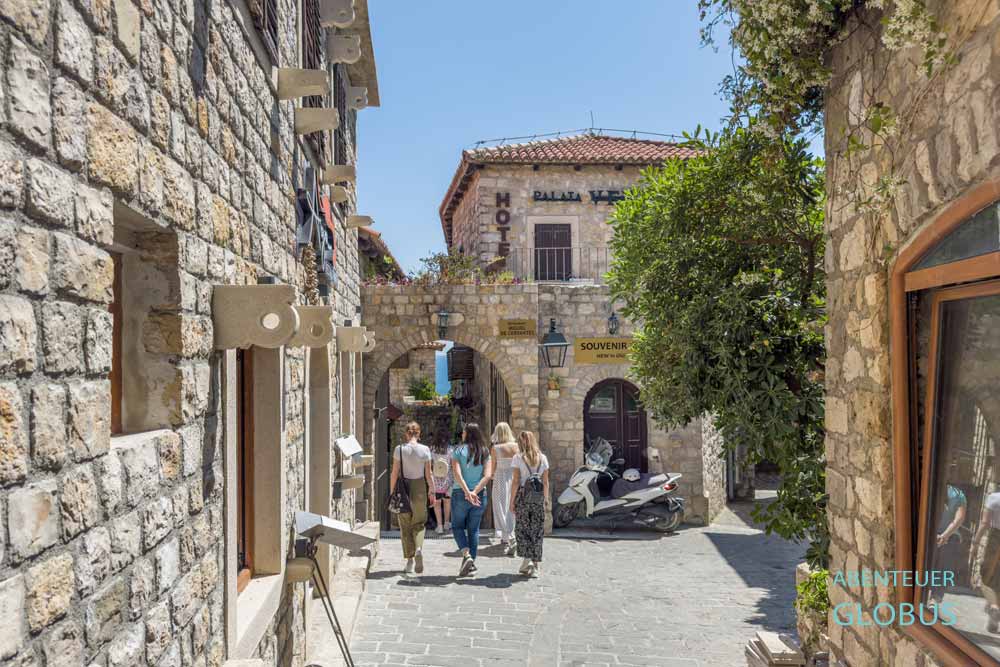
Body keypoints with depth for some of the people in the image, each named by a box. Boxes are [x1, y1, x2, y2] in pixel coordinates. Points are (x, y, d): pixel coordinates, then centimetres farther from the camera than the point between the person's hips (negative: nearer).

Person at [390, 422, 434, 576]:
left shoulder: (399, 449, -5)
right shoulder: (425, 450, -4)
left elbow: (395, 473, -5)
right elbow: (428, 475, -2)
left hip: (404, 488, 0)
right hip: (420, 488, 1)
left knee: (405, 526, 10)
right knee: (419, 522, 17)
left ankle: (410, 561, 10)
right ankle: (419, 549, -9)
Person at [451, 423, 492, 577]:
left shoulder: (458, 451, -6)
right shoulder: (485, 453, 3)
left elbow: (457, 474, -17)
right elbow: (487, 476, -8)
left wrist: (467, 492, -21)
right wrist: (475, 492, -14)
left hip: (460, 494, -3)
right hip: (480, 495, 3)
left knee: (457, 526, 13)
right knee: (474, 529, 12)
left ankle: (466, 554, -7)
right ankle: (472, 564, 14)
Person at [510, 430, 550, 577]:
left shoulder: (518, 458, -3)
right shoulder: (543, 458, 5)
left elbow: (516, 481, -6)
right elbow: (546, 482, 6)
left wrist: (512, 500, 0)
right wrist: (545, 499, 14)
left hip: (523, 497, -3)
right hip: (538, 499, 3)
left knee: (523, 530, 7)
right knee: (537, 531, 8)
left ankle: (527, 561, -3)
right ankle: (536, 566, 11)